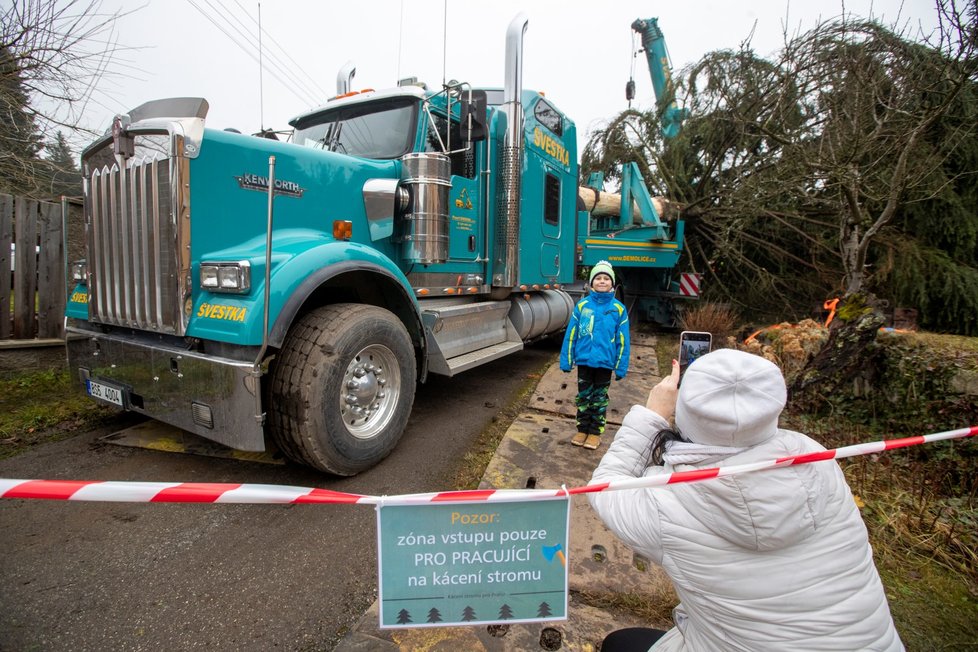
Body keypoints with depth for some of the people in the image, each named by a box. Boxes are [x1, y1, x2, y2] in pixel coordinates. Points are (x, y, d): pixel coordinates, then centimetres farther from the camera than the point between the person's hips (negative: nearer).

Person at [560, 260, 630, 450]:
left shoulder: (618, 308, -5)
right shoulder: (582, 305, -3)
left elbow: (622, 341, -1)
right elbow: (571, 334, 1)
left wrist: (621, 367, -2)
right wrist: (566, 360, 0)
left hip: (605, 362, -1)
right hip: (584, 360, 1)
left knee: (599, 398, 12)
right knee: (583, 396, 12)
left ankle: (595, 432, 25)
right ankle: (582, 429, 27)